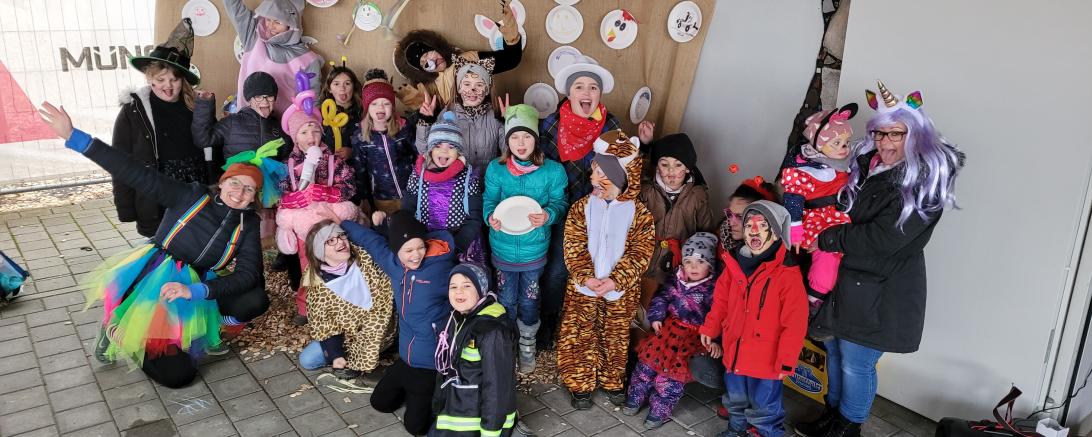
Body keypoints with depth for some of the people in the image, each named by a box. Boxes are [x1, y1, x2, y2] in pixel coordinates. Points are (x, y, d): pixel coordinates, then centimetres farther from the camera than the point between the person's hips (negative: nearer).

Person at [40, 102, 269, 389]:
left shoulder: (247, 224, 1)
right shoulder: (192, 197, -5)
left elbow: (248, 273, -10)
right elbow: (137, 174, -13)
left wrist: (194, 291, -25)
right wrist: (74, 137, -22)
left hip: (196, 288, 4)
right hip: (152, 279, -3)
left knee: (256, 300, -19)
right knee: (177, 375, -13)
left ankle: (197, 328, 1)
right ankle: (119, 329, 13)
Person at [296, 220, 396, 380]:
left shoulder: (365, 258, -15)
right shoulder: (318, 283, -13)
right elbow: (321, 324, -10)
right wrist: (335, 355, -22)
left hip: (376, 330, -2)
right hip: (345, 335, 2)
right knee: (306, 360, -7)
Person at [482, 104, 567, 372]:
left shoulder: (552, 170, -12)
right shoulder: (495, 169, -10)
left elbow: (559, 203, -6)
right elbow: (489, 201, -3)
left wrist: (548, 216, -28)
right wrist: (491, 217, -25)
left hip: (534, 248, 0)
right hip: (503, 247, 1)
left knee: (529, 300, 16)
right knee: (506, 299, 17)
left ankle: (527, 345, 41)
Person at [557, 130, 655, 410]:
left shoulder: (639, 214, -9)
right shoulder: (581, 208, -5)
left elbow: (639, 253, -11)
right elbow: (574, 248, -7)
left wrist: (615, 280, -21)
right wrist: (586, 277, -20)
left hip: (621, 289, -1)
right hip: (584, 286, 1)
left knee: (616, 337, 14)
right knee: (580, 335, 7)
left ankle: (613, 382, 36)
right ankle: (581, 384, 26)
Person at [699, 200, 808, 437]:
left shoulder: (787, 273, -19)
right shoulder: (735, 264, -2)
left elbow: (794, 323, -17)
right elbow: (721, 300, 12)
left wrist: (786, 360, -15)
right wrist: (709, 329, 14)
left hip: (765, 359, -6)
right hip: (733, 351, 6)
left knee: (762, 409, 10)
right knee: (736, 401, 27)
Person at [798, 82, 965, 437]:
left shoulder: (924, 181, -18)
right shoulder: (867, 164, 5)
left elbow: (883, 239, -24)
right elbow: (842, 208, 19)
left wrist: (824, 240, -17)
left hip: (880, 291, -8)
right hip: (845, 275, 8)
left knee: (856, 363, 5)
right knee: (835, 350, 19)